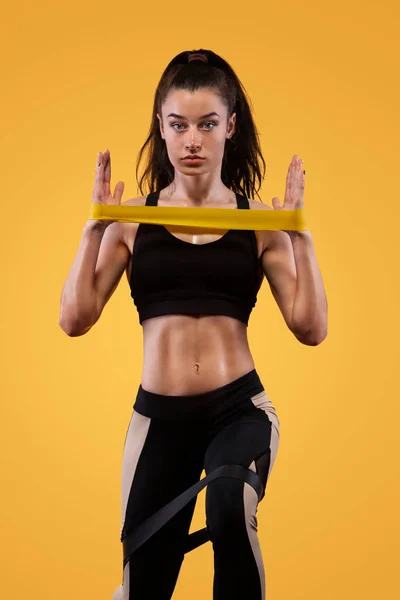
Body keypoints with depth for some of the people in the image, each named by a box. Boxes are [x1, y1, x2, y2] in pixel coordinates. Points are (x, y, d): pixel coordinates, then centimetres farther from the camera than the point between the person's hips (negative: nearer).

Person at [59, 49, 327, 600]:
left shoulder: (260, 220, 1)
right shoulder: (132, 219, 2)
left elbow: (311, 329, -4)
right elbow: (76, 320, -4)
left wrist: (300, 236, -12)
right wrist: (95, 229, -12)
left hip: (239, 408, -1)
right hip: (158, 414, 2)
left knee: (231, 513, -34)